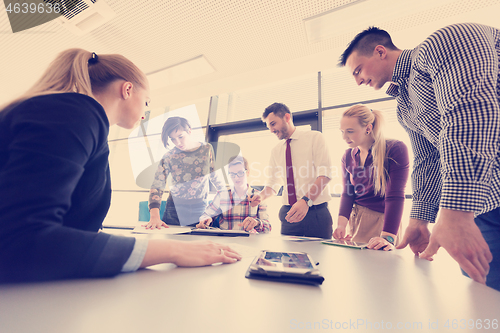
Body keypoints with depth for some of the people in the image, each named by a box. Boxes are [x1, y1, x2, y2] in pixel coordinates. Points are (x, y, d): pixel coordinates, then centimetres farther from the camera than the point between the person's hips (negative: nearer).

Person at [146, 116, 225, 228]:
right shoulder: (168, 157, -9)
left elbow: (215, 176, 6)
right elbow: (157, 187, -13)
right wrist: (155, 217, -26)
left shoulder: (207, 149, -5)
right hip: (175, 210, -1)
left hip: (201, 210, 1)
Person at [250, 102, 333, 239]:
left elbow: (324, 174, -12)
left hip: (316, 211, -3)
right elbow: (273, 182, 14)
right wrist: (261, 196, -7)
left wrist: (306, 201, -25)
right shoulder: (276, 151, 13)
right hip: (288, 213, 4)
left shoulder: (315, 137, -1)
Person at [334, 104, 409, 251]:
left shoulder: (395, 149, -14)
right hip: (356, 219, 4)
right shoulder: (348, 156, 1)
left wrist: (388, 238, -29)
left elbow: (395, 196, -21)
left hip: (384, 219, -4)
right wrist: (341, 224, -16)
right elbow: (347, 193, -1)